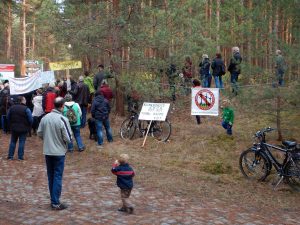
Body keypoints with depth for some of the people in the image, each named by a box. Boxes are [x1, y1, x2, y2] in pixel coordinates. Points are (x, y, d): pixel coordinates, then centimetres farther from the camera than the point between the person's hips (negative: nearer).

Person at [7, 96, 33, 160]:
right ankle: (20, 156, 5)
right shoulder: (26, 109, -14)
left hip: (14, 128, 4)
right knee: (21, 142, 4)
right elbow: (30, 119, -14)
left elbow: (8, 118, 8)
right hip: (23, 129, -4)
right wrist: (29, 127, 3)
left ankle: (10, 156, 16)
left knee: (13, 142, 14)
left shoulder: (12, 108, 2)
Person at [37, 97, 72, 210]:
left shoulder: (45, 118, -2)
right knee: (58, 177, 3)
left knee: (50, 176, 16)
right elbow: (68, 138, -17)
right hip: (59, 152, -5)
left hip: (47, 151, 5)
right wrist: (67, 140, 5)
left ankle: (53, 199, 26)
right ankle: (55, 203, 5)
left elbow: (39, 134, 6)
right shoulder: (63, 119, -18)